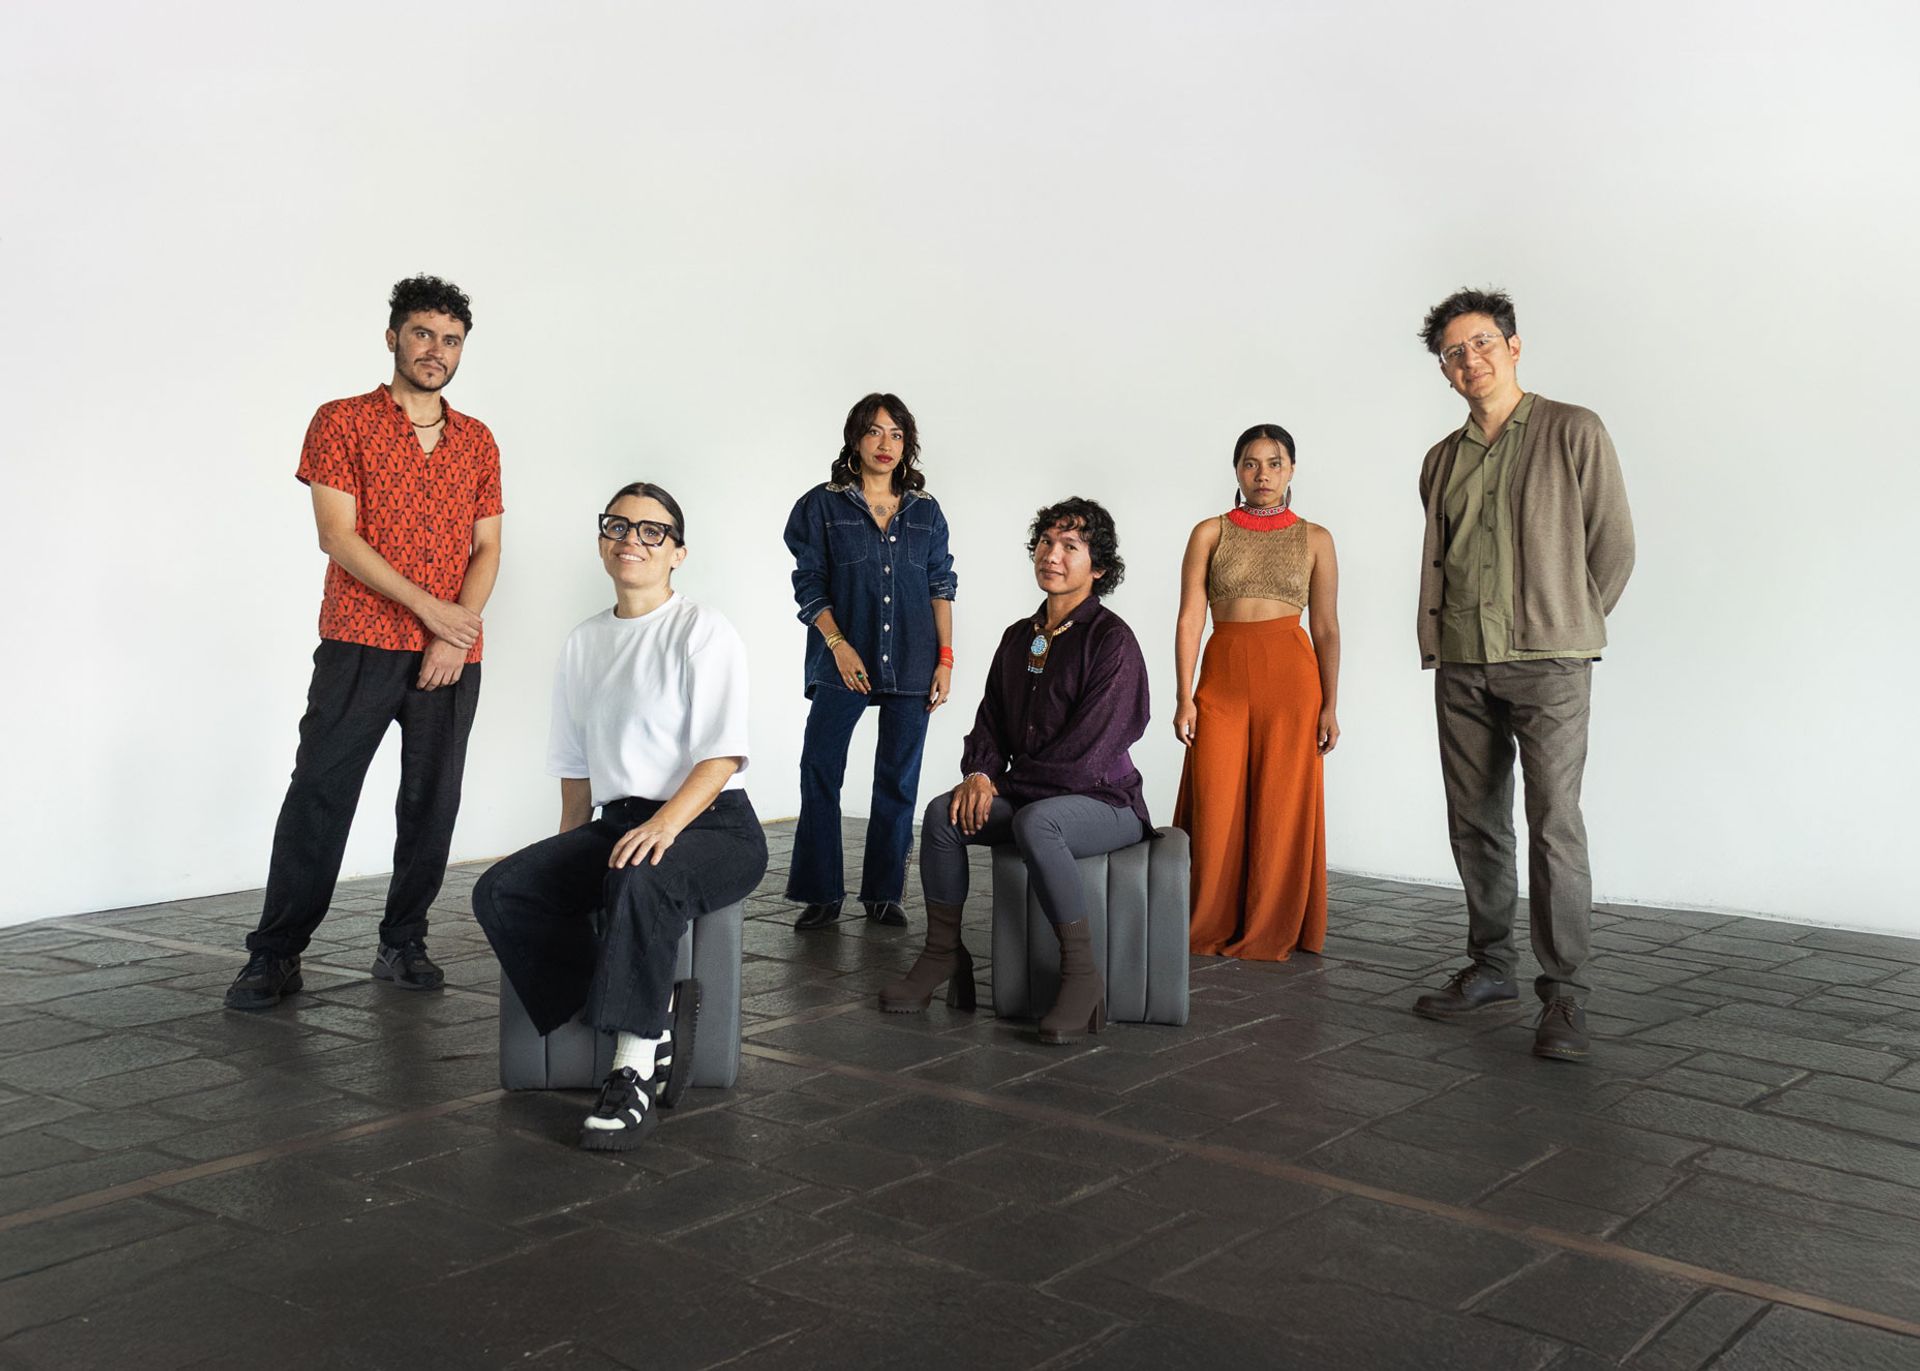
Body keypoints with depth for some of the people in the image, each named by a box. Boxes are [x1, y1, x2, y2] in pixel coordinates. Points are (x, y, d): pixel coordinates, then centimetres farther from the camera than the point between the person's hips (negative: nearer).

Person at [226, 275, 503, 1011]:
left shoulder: (478, 441, 14)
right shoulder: (342, 422, 3)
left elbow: (486, 548, 9)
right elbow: (338, 536, -6)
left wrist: (456, 634, -6)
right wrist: (429, 608, -14)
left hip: (452, 656, 4)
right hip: (360, 645, -3)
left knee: (432, 802, 5)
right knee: (319, 794, -5)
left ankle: (403, 945, 16)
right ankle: (275, 956, 3)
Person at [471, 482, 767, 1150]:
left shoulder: (703, 632, -4)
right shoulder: (582, 645, 16)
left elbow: (721, 754, -14)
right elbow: (575, 767, 21)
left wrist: (666, 823, -29)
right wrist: (566, 859, 12)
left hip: (711, 826, -7)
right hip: (618, 821, 7)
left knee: (638, 880, -39)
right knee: (499, 891, -15)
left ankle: (635, 1071, -28)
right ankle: (655, 1013, -16)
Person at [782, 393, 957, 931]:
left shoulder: (926, 512, 12)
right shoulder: (823, 506, 4)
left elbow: (941, 585, 11)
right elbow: (810, 586, 0)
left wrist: (945, 657, 3)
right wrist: (839, 645, -12)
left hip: (911, 665, 2)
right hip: (843, 664, -2)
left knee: (898, 782, 4)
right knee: (820, 773, -6)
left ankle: (883, 894, 14)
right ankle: (821, 895, 3)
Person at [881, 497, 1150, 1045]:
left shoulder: (1111, 640, -10)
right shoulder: (1019, 636, 13)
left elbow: (1088, 746, -17)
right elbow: (991, 718, 15)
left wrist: (1003, 784, -13)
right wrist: (979, 774, -7)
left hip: (1105, 800, -7)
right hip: (1026, 795, 7)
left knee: (1034, 822, -37)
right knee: (943, 813, -17)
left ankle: (1082, 974, -28)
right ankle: (942, 954, -6)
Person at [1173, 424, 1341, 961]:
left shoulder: (1314, 539, 8)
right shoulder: (1210, 533, 6)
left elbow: (1326, 629, 7)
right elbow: (1189, 619, 1)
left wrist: (1330, 706, 3)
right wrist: (1185, 698, -6)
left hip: (1291, 676, 0)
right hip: (1222, 676, 0)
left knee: (1282, 806, 1)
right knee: (1216, 805, -1)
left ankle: (1269, 932, 14)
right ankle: (1208, 928, 14)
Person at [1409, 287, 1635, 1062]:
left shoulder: (1572, 432, 1)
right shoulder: (1441, 461, 14)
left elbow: (1614, 544, 2)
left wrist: (1568, 624, 5)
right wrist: (1442, 633, 11)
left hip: (1546, 663, -5)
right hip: (1460, 664, 5)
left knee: (1554, 822, -11)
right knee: (1475, 822, 8)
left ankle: (1563, 995, -6)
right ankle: (1489, 968, 20)